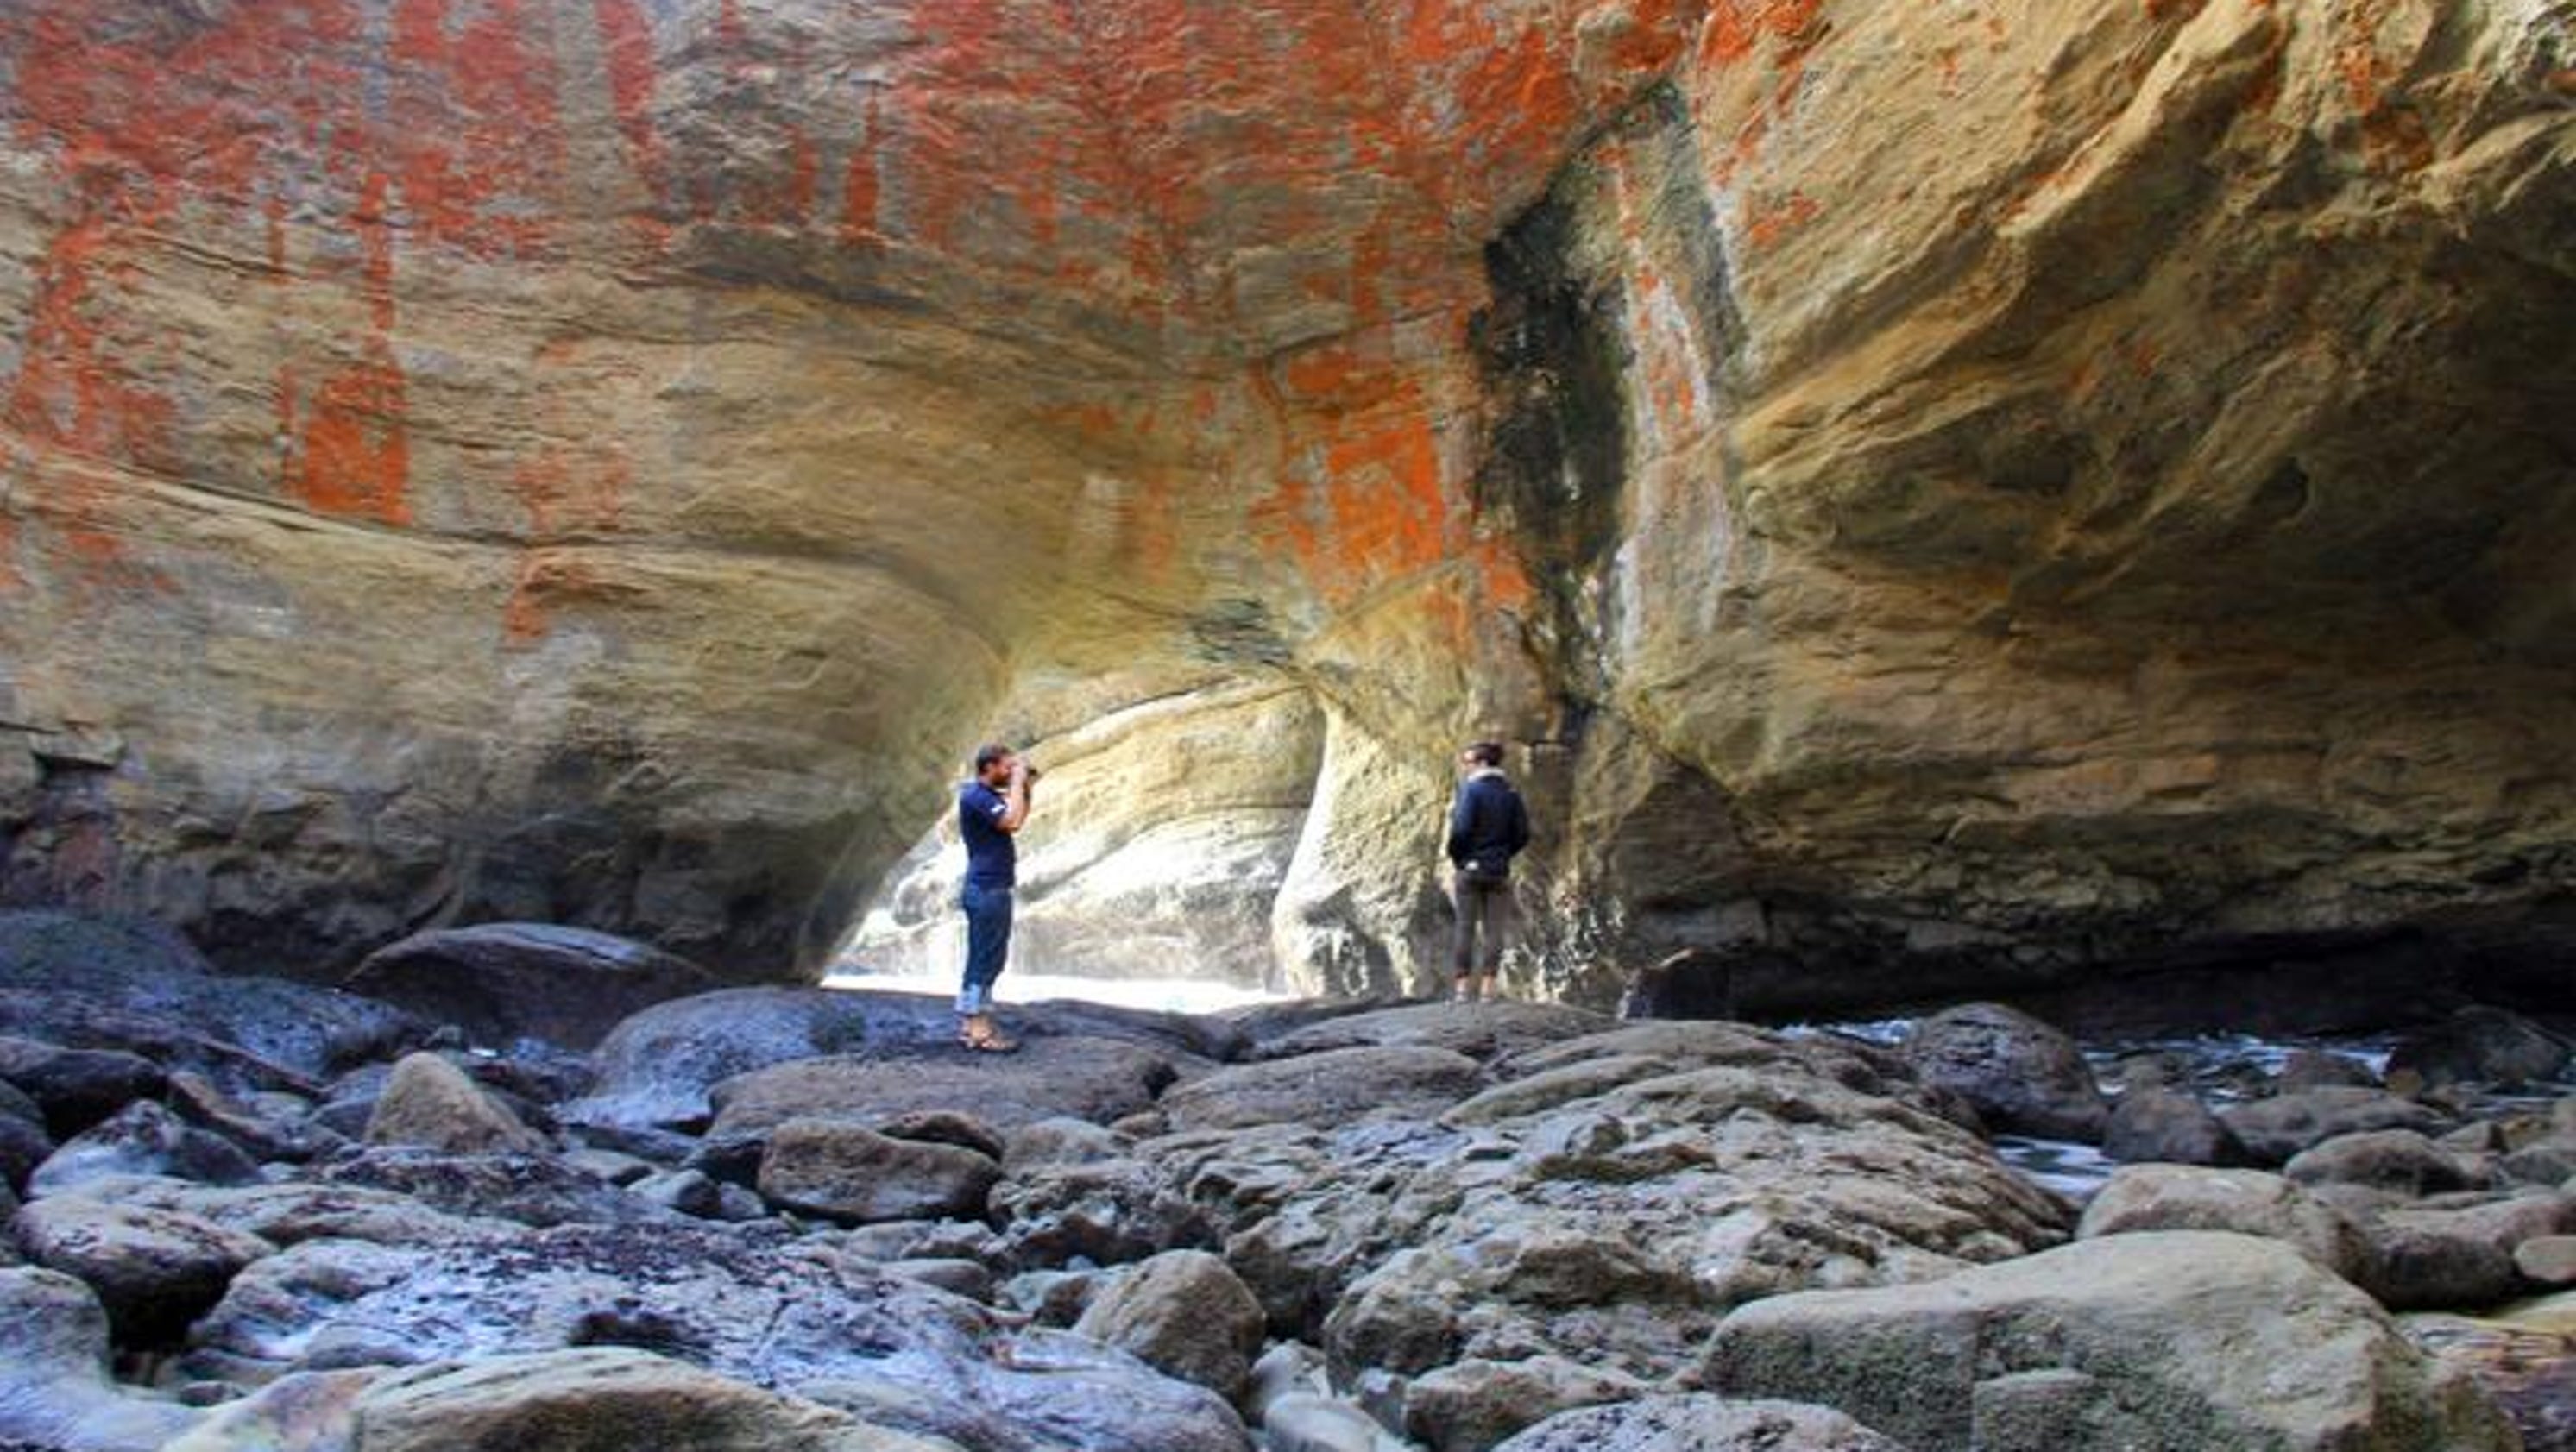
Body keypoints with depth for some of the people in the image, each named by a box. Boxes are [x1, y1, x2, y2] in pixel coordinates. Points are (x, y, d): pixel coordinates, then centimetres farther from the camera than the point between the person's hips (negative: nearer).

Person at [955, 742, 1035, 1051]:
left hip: (994, 889, 11)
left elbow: (1018, 820, 21)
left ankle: (972, 1024, 20)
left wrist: (1027, 788, 9)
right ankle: (977, 1031, -3)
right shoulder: (975, 796, -16)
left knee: (987, 960, 14)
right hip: (986, 890, -11)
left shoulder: (987, 794, 16)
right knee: (985, 960, -7)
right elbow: (1012, 822, -26)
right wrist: (1018, 783, -17)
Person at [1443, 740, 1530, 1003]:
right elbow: (1522, 835, 4)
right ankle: (1487, 987, 3)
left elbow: (1461, 829, -17)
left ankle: (1463, 987, 4)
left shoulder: (1470, 789, -9)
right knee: (1493, 930, 5)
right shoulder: (1510, 793, 5)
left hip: (1470, 868, -3)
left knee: (1465, 927, 3)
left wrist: (1455, 856, -1)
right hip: (1499, 871, 3)